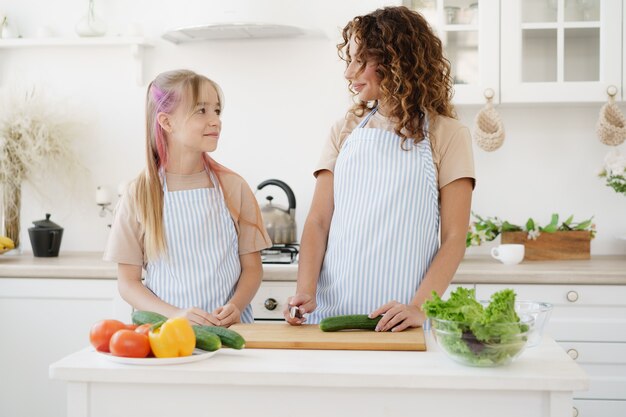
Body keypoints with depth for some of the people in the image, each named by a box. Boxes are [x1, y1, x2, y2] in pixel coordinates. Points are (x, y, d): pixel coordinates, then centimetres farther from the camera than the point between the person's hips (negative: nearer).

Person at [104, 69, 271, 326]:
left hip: (228, 326, 1)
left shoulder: (233, 187, 6)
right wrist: (175, 314, -13)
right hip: (168, 332, -1)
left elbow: (252, 267, 9)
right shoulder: (140, 195, 3)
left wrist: (235, 306, -10)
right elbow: (128, 281, 3)